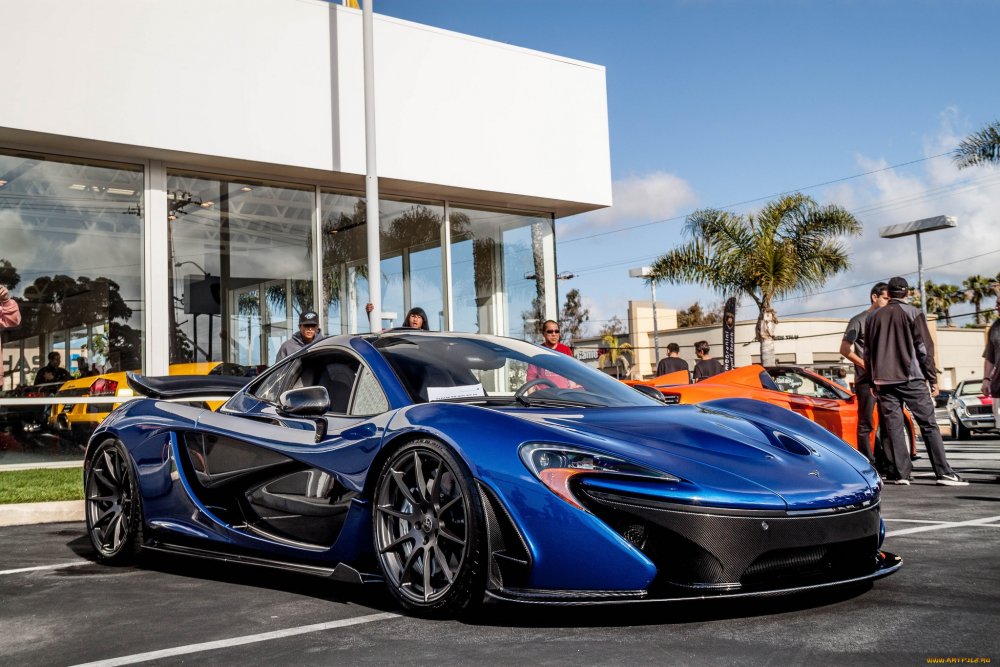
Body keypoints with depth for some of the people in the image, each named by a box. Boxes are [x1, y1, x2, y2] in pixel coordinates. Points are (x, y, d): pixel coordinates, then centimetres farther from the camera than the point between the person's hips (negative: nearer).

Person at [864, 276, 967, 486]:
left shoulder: (873, 317, 10)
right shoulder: (912, 313, -1)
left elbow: (867, 353, 13)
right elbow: (924, 347, -4)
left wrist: (874, 380, 21)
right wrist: (933, 378, 1)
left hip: (884, 380, 3)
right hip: (911, 378, -3)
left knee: (893, 427, 3)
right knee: (928, 425, -1)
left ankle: (900, 473, -1)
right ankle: (944, 473, -6)